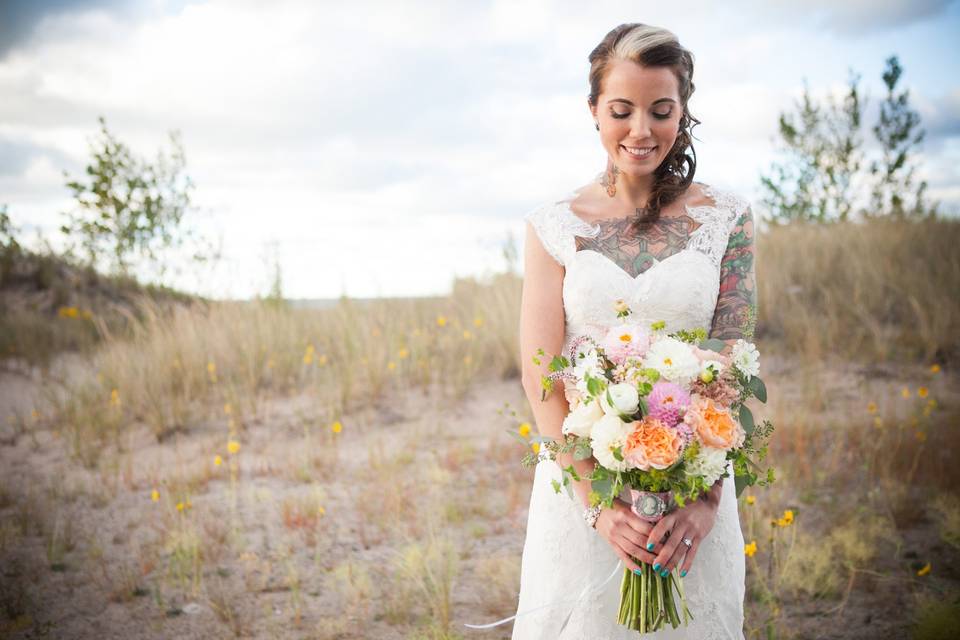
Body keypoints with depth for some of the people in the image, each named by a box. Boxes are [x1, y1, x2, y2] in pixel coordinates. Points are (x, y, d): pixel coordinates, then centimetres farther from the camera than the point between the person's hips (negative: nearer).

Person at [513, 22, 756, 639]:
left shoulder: (725, 216, -1)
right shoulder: (555, 225, -2)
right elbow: (540, 377, -6)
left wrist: (707, 495, -16)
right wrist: (598, 501, -16)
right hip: (581, 481, 0)